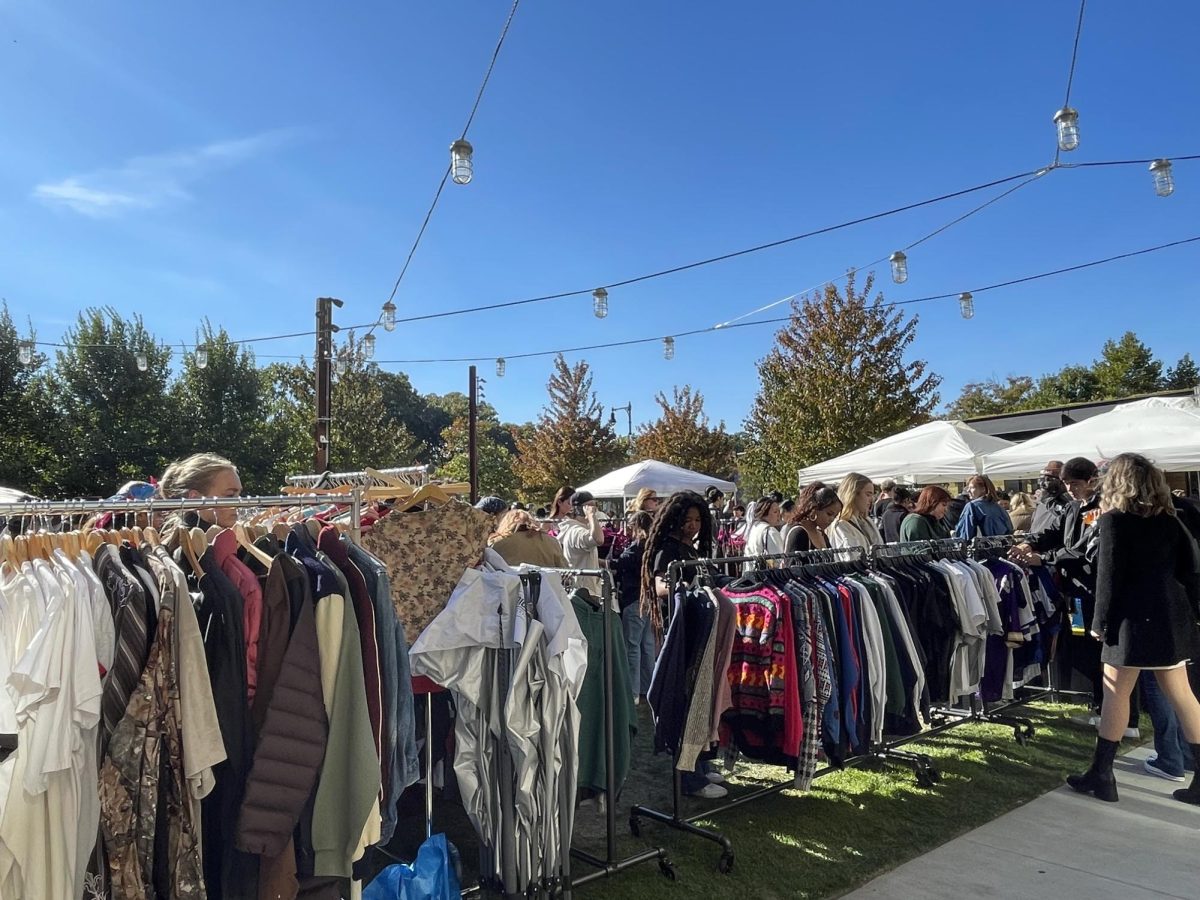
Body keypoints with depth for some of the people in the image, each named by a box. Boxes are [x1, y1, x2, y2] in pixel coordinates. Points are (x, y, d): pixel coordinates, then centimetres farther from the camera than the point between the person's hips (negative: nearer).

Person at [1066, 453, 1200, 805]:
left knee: (1115, 693, 1)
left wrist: (1100, 621, -7)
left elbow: (1109, 575, -13)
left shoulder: (1113, 519, -9)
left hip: (1134, 617, -6)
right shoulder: (1169, 518, 9)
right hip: (1172, 616, 7)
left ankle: (1101, 775, 8)